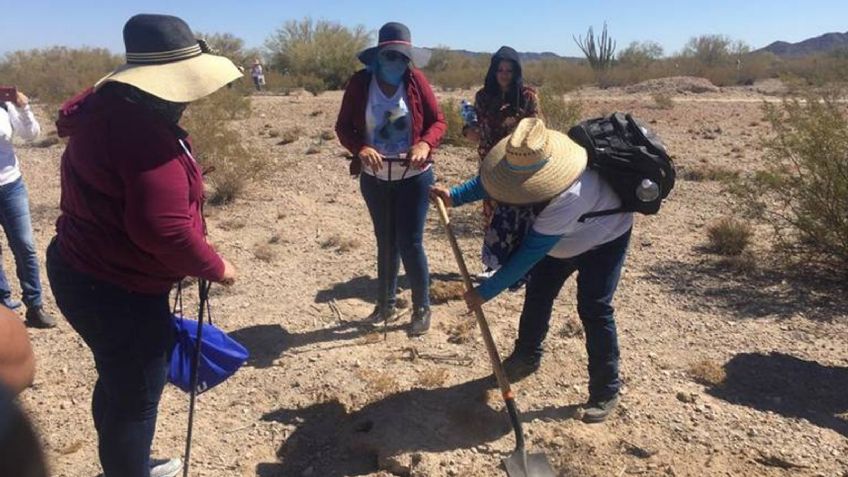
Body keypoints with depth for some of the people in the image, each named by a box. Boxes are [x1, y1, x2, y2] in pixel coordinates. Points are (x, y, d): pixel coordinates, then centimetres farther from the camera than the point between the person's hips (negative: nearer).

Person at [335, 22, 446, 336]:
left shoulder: (415, 80, -9)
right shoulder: (360, 83, -7)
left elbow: (438, 121, -5)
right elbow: (343, 127, -6)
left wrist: (425, 145, -26)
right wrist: (360, 149, -27)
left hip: (413, 177, -2)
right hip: (374, 178, 2)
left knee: (410, 244, -2)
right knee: (385, 242, 16)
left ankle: (422, 309, 17)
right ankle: (386, 303, 33)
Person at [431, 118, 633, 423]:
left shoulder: (569, 196, -46)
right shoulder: (528, 163, -24)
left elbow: (530, 253, -42)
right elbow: (489, 179, -2)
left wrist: (485, 292, -36)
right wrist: (454, 197, -17)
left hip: (603, 239, -7)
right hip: (562, 239, 7)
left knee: (594, 309, -13)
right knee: (537, 294, 9)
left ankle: (605, 391, 3)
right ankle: (526, 358, 28)